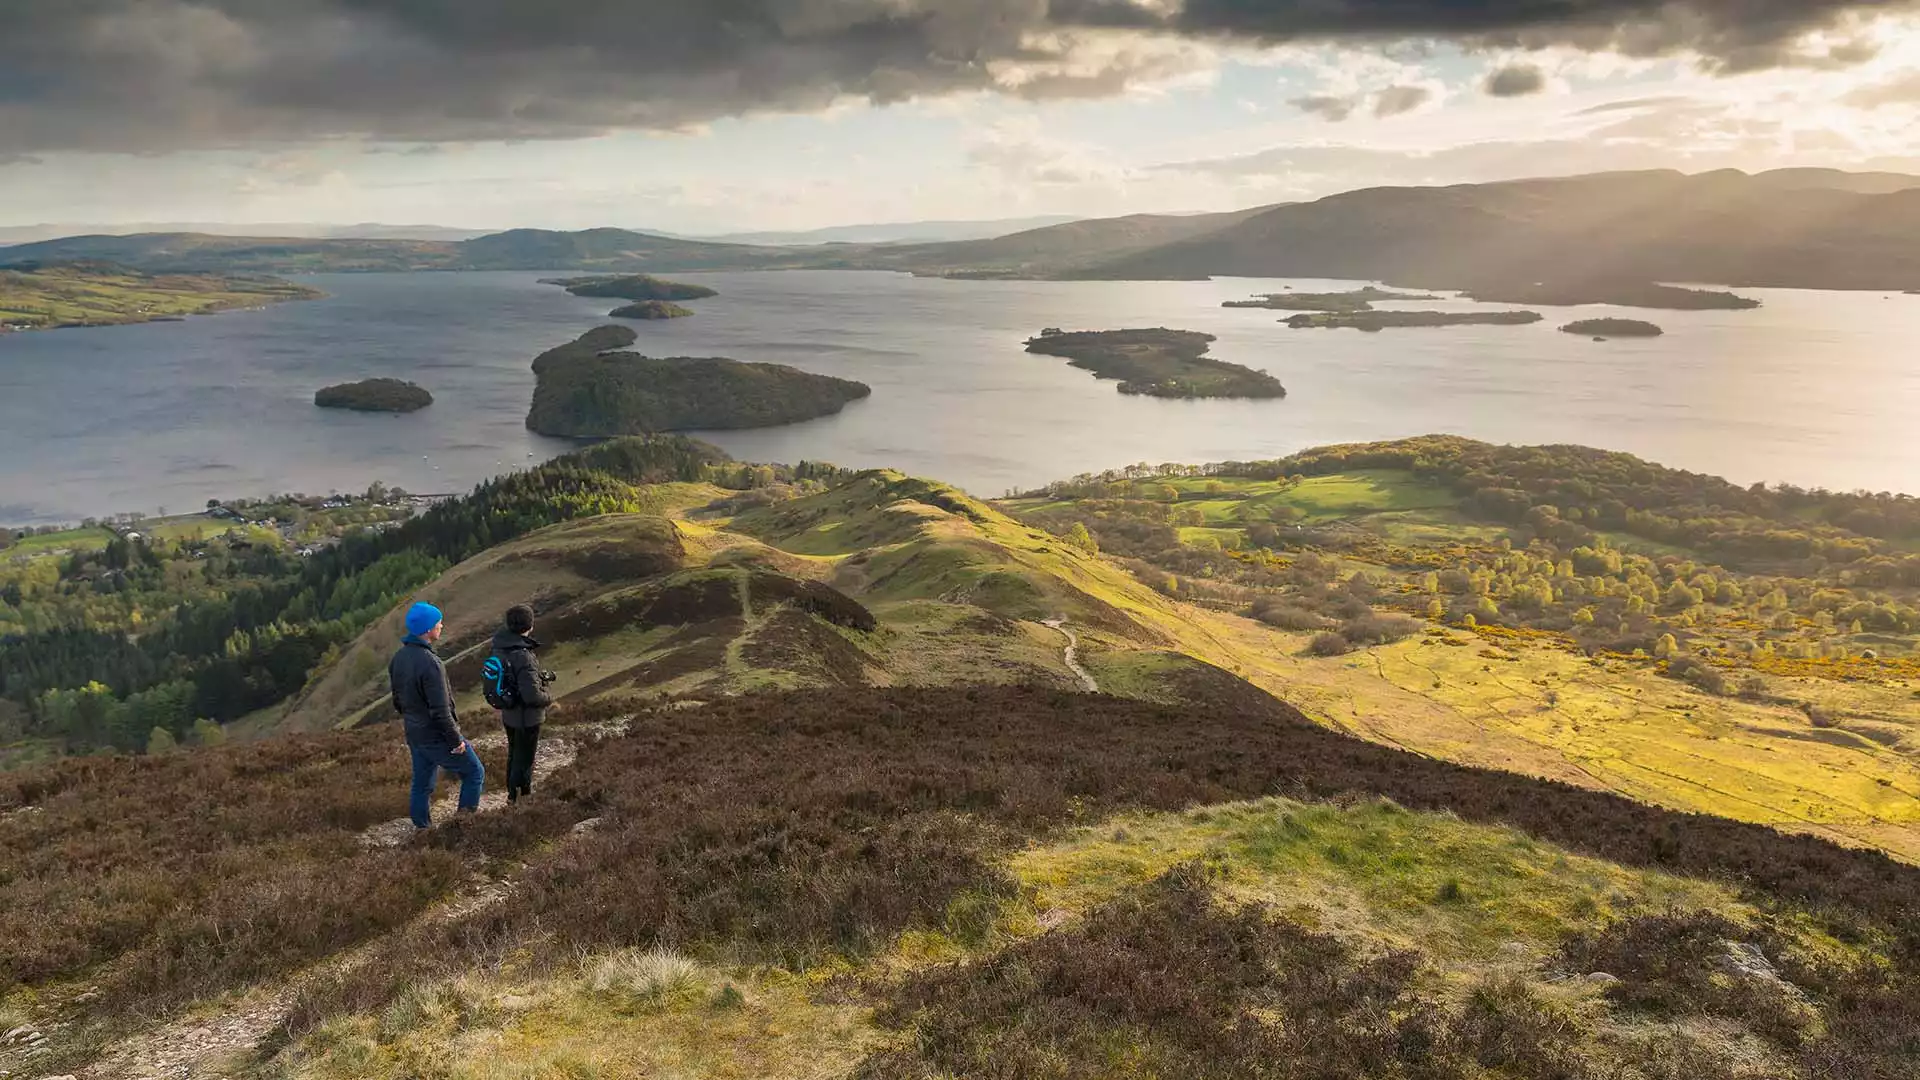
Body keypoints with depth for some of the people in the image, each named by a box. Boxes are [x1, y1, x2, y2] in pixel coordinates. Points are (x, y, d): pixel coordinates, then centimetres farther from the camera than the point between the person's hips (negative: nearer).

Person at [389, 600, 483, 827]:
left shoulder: (398, 658, 1)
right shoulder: (430, 663, -27)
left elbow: (398, 701, 12)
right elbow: (440, 710, -25)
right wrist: (456, 741, -16)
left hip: (414, 736, 8)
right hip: (437, 738, -8)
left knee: (422, 783, 19)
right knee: (474, 773, 9)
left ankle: (422, 827, 29)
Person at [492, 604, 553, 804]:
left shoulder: (500, 645, -10)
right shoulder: (523, 658, -34)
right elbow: (532, 695, -31)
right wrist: (549, 698, -14)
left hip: (508, 713, 8)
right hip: (527, 716, -8)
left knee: (514, 754, 27)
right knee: (524, 758, 12)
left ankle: (513, 793, 44)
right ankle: (519, 799, 27)